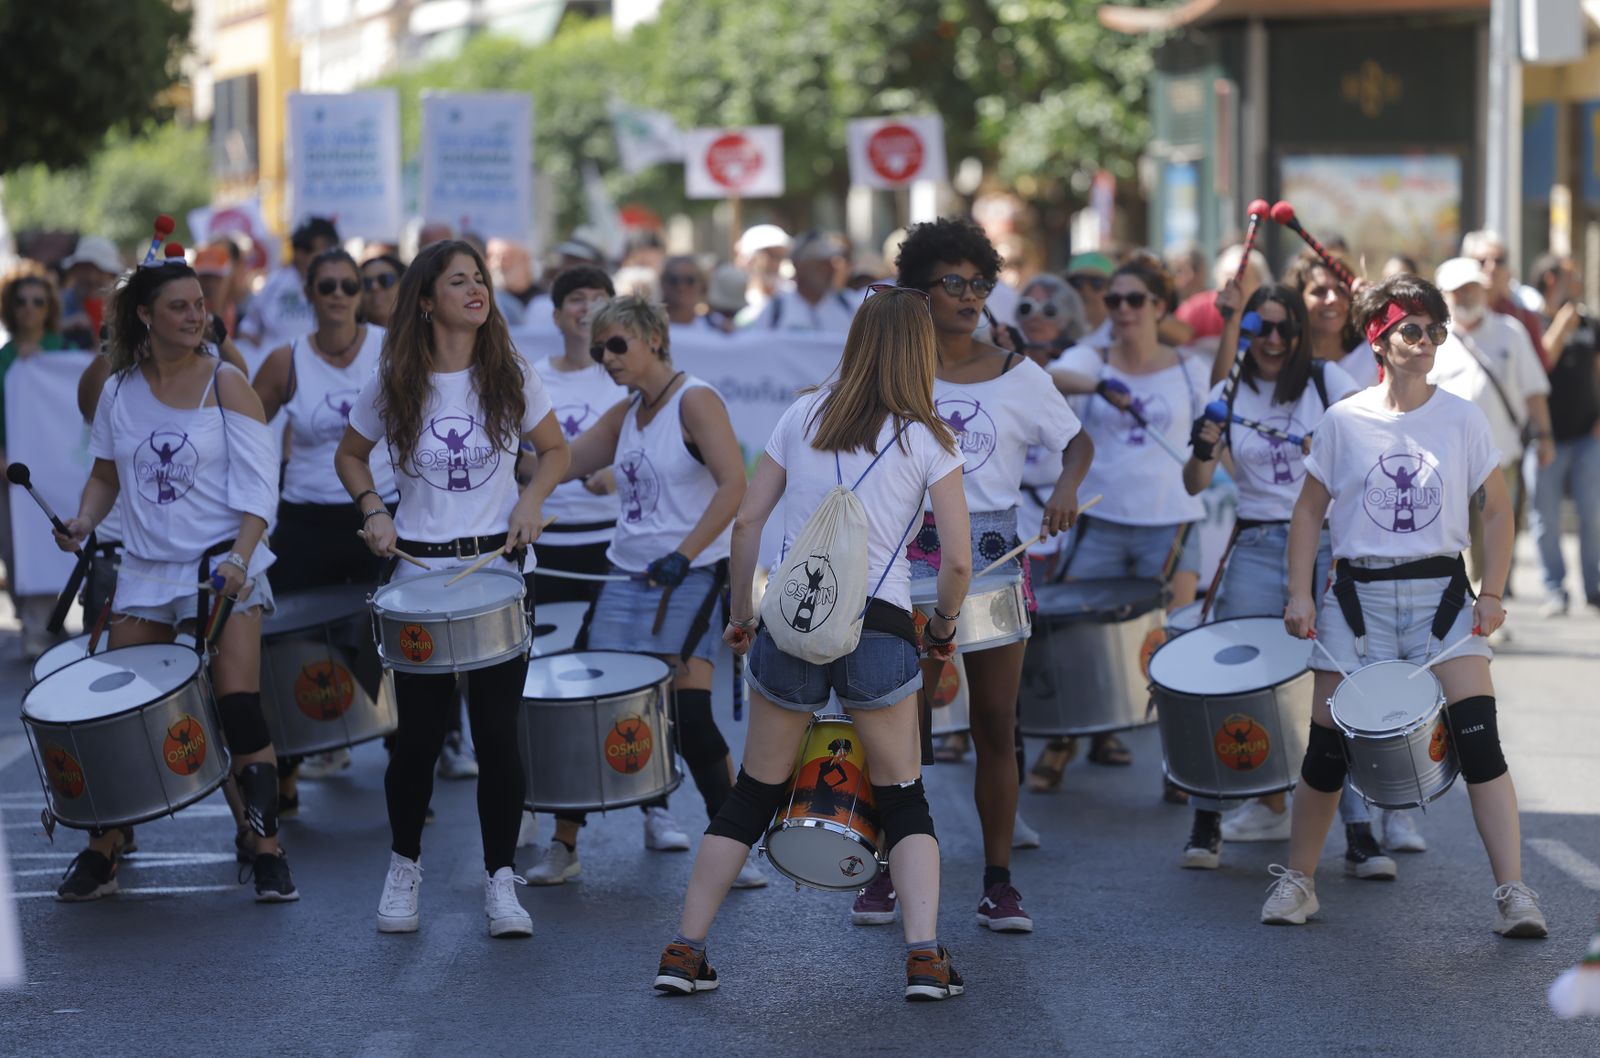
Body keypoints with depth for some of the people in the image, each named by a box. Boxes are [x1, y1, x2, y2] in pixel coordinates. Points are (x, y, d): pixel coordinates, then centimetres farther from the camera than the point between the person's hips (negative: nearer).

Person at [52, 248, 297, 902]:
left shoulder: (226, 384, -5)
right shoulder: (119, 393, 5)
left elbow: (259, 488, -8)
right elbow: (106, 474, 18)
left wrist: (240, 559, -22)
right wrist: (83, 522, -2)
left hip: (223, 566, -3)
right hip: (145, 572, 3)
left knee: (239, 705, -9)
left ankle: (268, 852, -3)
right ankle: (104, 850, 13)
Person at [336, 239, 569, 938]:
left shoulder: (511, 375, 0)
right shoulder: (393, 383, -1)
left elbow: (554, 451, 11)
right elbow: (350, 455, 13)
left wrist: (531, 501, -7)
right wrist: (373, 510, -4)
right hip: (419, 569, 0)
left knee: (497, 729, -2)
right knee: (420, 732, 2)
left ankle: (501, 880, 8)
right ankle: (404, 867, 23)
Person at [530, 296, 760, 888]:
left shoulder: (694, 401, -9)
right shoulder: (624, 417, 14)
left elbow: (733, 485, -19)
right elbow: (559, 466, 16)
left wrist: (682, 555, -24)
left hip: (690, 578, -7)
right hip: (627, 578, 7)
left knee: (688, 715, -12)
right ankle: (564, 847, 12)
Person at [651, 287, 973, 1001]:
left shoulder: (803, 416, 8)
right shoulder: (925, 439, 1)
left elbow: (746, 523, 8)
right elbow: (958, 560, -2)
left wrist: (740, 616, 19)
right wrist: (944, 625, 16)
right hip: (880, 630, -2)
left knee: (752, 796, 14)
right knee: (904, 802, 12)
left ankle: (683, 953, 12)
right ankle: (925, 956, -2)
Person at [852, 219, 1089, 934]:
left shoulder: (1018, 376, 5)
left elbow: (1077, 441, 7)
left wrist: (1065, 487, -11)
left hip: (994, 552, 1)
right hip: (913, 552, -1)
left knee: (996, 726, 1)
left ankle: (999, 882, 7)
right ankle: (888, 873, 10)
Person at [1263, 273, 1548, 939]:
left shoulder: (1463, 421, 1)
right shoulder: (1344, 422, 0)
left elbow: (1496, 510, 6)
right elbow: (1309, 511, 6)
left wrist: (1492, 594, -3)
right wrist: (1299, 594, -2)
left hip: (1441, 593, 0)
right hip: (1358, 593, 0)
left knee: (1479, 739, -13)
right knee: (1328, 746, 4)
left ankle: (1513, 892, -12)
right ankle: (1297, 880, 23)